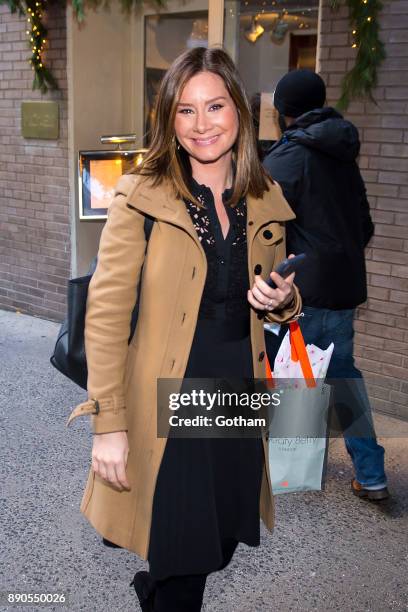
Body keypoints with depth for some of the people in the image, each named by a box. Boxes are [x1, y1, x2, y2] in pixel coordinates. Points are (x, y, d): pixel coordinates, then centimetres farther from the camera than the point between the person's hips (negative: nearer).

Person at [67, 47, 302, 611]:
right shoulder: (140, 197, -11)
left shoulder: (268, 201, 4)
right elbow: (106, 312, -12)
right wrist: (108, 423, -16)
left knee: (221, 547, 20)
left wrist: (283, 301, -5)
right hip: (165, 409, -5)